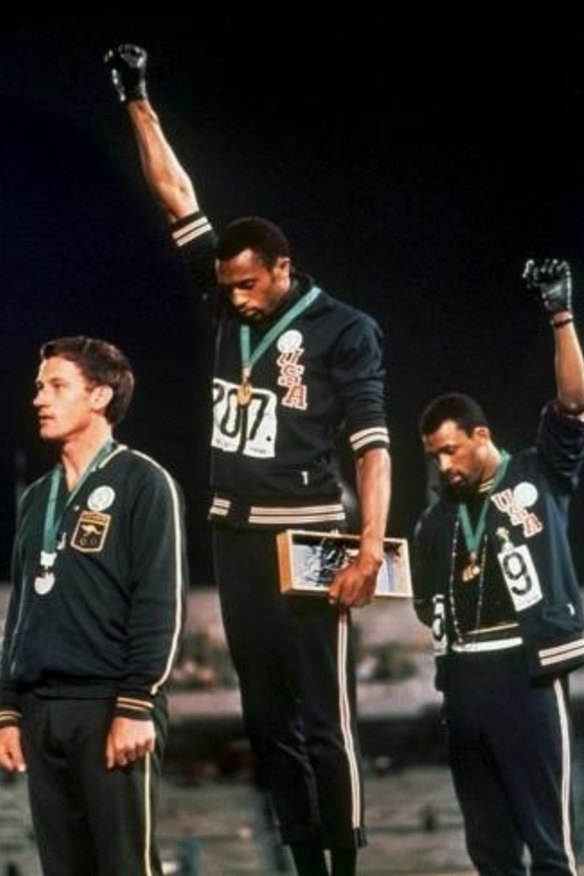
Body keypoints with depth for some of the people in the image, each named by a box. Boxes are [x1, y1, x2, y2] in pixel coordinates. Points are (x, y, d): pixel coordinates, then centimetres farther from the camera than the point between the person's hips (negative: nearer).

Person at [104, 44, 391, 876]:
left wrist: (371, 548, -21)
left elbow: (372, 444, -11)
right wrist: (138, 102, 10)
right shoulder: (230, 305, 9)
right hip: (235, 533, 6)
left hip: (304, 535, -6)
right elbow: (178, 200, 12)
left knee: (324, 718, -7)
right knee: (267, 718, 7)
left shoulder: (344, 330, -6)